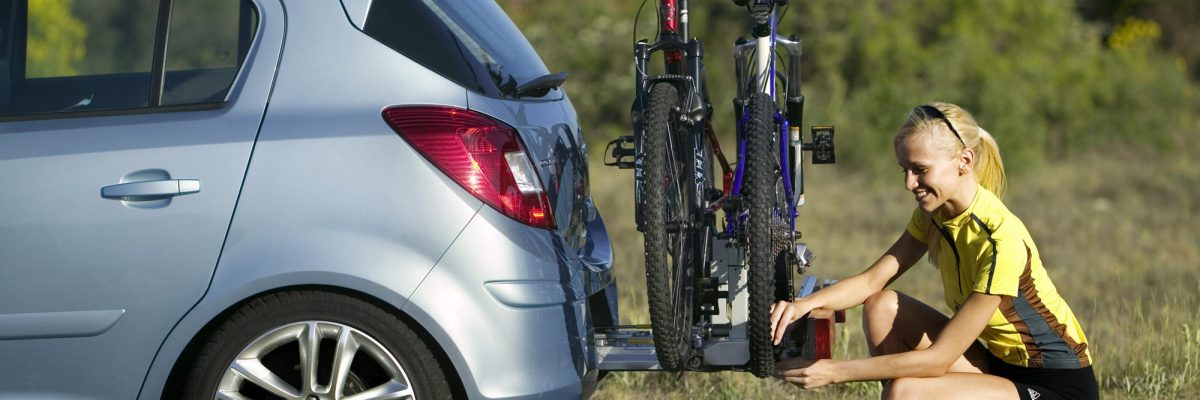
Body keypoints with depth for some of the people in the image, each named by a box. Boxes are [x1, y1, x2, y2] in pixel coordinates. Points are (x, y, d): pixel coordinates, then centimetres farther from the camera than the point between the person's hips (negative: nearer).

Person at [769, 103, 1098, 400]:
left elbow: (938, 358, -26)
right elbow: (871, 281, 0)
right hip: (999, 363, 9)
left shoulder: (1000, 239, -27)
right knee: (882, 306, -6)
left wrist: (834, 372, -27)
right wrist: (803, 305, -20)